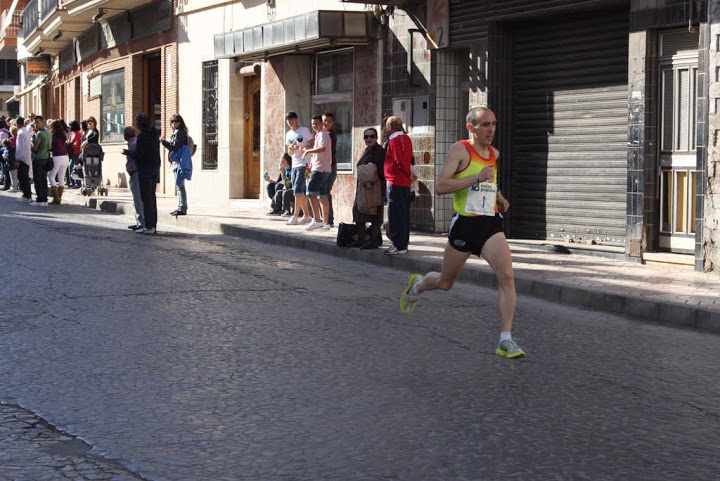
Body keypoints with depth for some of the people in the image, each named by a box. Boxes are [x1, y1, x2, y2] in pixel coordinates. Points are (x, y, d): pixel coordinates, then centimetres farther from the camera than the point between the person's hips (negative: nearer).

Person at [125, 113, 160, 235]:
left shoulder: (142, 136, -16)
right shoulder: (155, 134, 10)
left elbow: (137, 155, -19)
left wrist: (128, 152, 1)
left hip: (145, 170, -9)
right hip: (155, 168, 9)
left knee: (146, 198, -5)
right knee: (152, 197, 14)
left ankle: (149, 226, -7)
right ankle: (153, 225, 17)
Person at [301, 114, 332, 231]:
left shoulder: (323, 134, -8)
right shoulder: (318, 135, 23)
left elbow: (322, 148, -26)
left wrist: (308, 151, -20)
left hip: (320, 168, -11)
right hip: (319, 168, 11)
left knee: (311, 191, -17)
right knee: (322, 195, 10)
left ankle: (317, 220, -22)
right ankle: (325, 222, 13)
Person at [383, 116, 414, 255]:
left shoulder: (394, 141, -14)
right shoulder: (406, 138, 13)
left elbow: (400, 161, -17)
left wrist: (409, 174, -6)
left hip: (395, 182, -9)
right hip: (405, 182, 9)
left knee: (395, 215, -6)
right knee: (404, 214, 13)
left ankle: (399, 246, -7)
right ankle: (403, 243, 19)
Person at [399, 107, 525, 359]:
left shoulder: (494, 153, 12)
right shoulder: (460, 149, -9)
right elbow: (440, 186, -20)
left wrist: (499, 198, 13)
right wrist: (477, 178, -26)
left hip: (491, 225, 4)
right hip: (464, 224, -4)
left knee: (507, 276, -17)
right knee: (445, 282, 14)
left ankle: (506, 340, -15)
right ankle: (417, 285, 49)